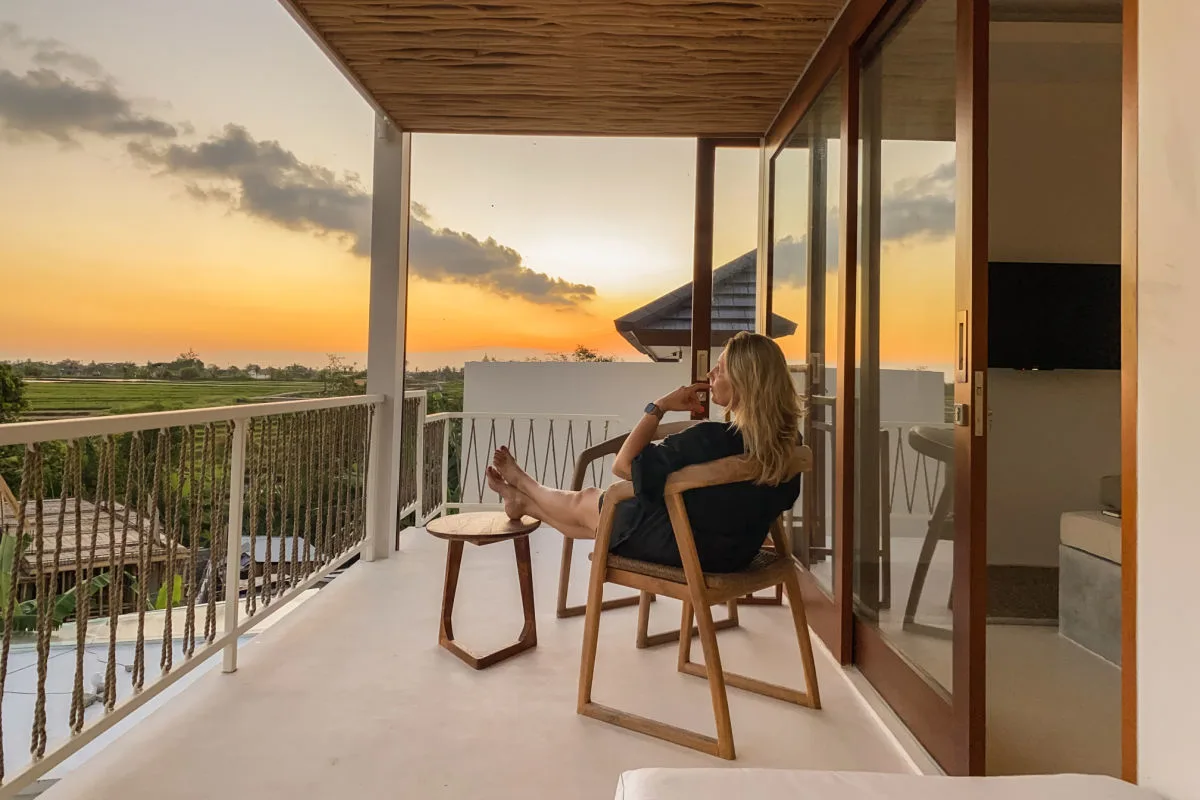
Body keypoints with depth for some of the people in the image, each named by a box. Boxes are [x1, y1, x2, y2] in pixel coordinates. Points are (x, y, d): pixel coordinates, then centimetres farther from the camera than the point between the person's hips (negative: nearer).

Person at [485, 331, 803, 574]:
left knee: (585, 503, 18)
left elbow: (624, 464, -22)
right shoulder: (788, 440, -13)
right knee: (599, 508, 25)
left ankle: (521, 484, 48)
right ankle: (524, 502, 47)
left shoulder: (709, 439, -34)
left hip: (683, 548, -7)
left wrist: (660, 406, -18)